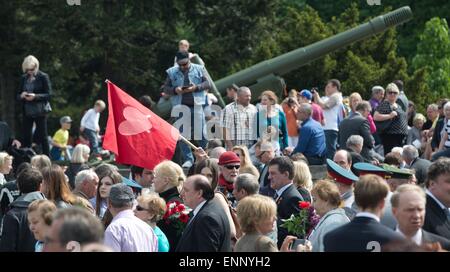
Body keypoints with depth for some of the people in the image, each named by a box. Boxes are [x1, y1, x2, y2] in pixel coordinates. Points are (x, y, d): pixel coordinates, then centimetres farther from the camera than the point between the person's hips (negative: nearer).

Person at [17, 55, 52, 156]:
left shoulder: (43, 77, -4)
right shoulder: (23, 78, 9)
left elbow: (48, 94, -7)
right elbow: (18, 96, 12)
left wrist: (35, 96, -21)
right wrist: (21, 96, -12)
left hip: (40, 112, -4)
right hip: (27, 111, 4)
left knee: (43, 137, -1)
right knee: (26, 137, 4)